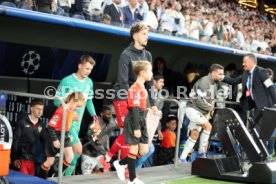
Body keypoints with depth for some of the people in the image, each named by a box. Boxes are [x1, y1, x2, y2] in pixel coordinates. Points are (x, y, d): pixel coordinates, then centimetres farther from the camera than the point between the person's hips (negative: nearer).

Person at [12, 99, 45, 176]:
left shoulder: (41, 125, 8)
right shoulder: (22, 122, -4)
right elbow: (15, 141, -5)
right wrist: (14, 158, -10)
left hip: (33, 160, 4)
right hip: (22, 158, -4)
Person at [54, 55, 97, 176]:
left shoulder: (89, 82, 6)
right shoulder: (67, 81, -13)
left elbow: (89, 101, 18)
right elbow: (57, 102, -11)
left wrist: (93, 115, 3)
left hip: (77, 122, 6)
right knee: (78, 149, -13)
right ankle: (66, 176, 3)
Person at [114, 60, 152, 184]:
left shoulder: (142, 87, 14)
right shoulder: (136, 88, -17)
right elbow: (134, 109, -20)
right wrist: (136, 128, -21)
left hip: (141, 122, 9)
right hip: (133, 122, -9)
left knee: (144, 150, 9)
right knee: (134, 149, -1)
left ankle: (121, 164, 24)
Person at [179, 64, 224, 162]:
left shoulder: (215, 83, 9)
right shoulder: (203, 82, -20)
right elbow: (200, 100, -24)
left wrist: (210, 107, 2)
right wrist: (211, 107, -11)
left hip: (202, 111, 9)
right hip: (193, 109, -9)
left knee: (194, 135, 7)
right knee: (208, 126, -20)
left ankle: (182, 158, 13)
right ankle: (201, 152, -8)